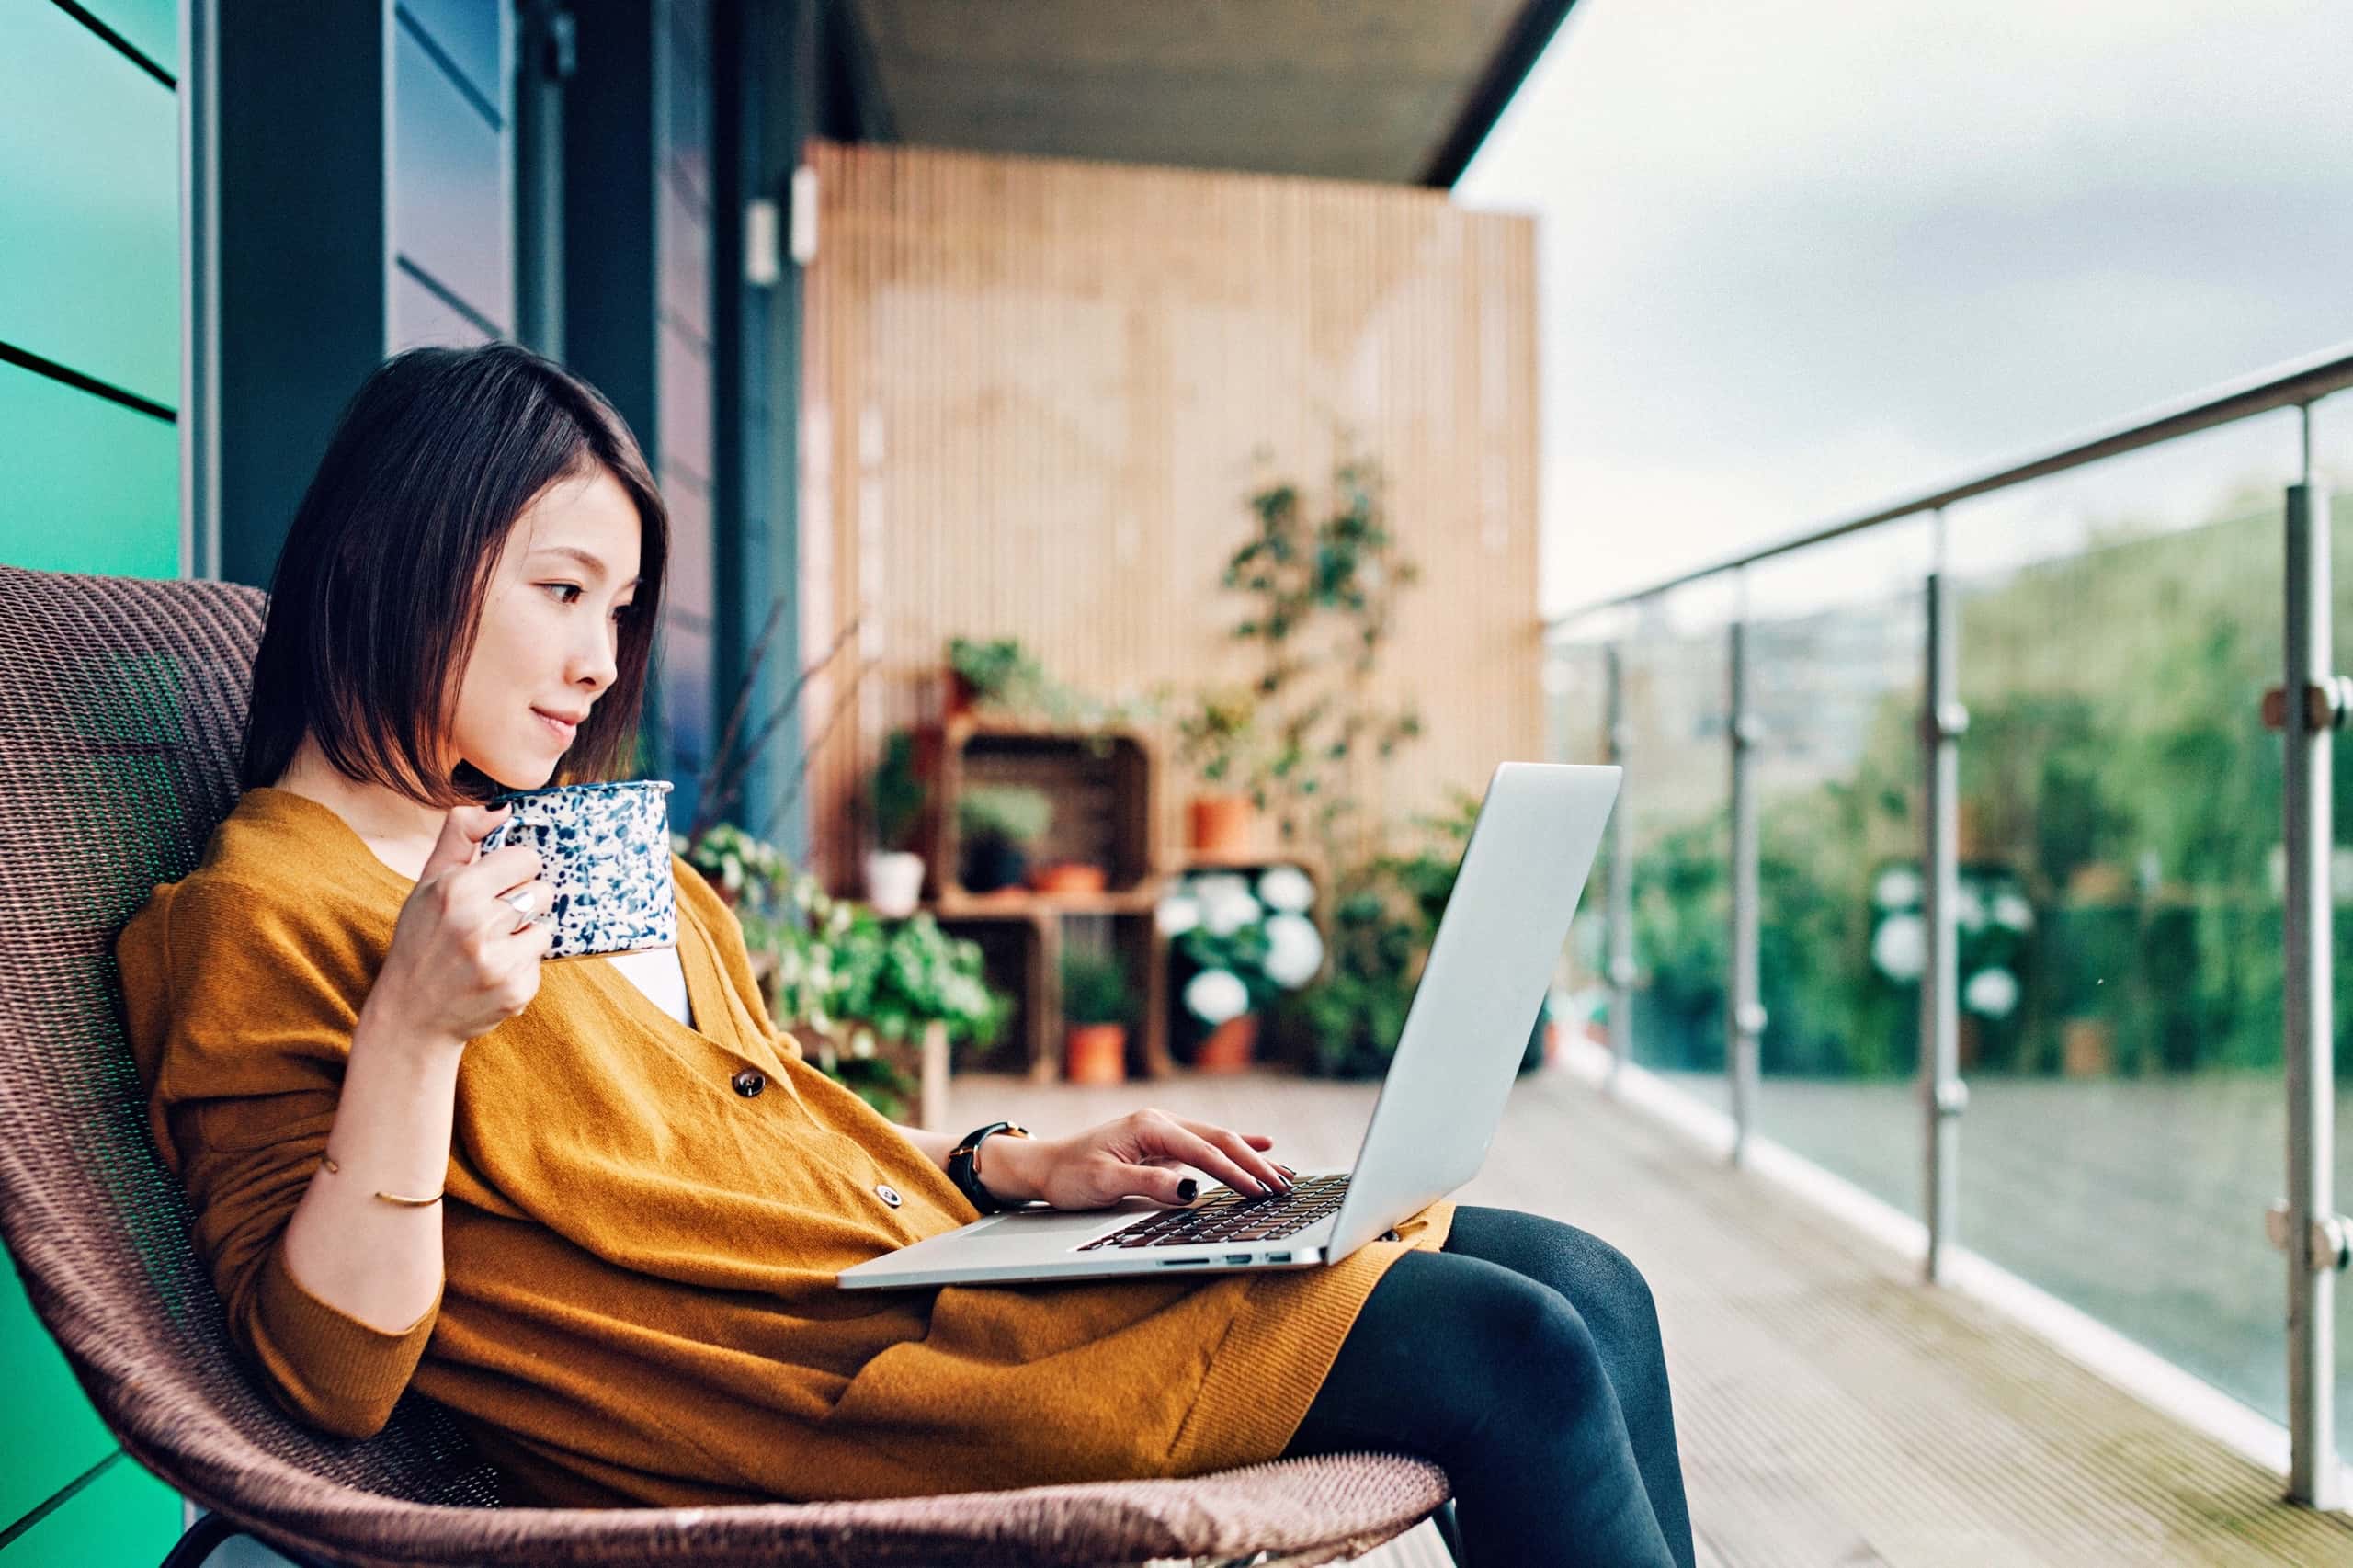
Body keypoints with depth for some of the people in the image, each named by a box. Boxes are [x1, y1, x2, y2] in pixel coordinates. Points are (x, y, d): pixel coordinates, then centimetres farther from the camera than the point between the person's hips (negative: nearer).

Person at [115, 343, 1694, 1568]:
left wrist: (1023, 1166, 8)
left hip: (927, 1252, 9)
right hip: (821, 1381, -8)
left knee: (1584, 1288, 2)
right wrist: (412, 1031, -23)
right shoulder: (262, 917, -4)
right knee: (1515, 1356, -16)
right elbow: (330, 1371, -11)